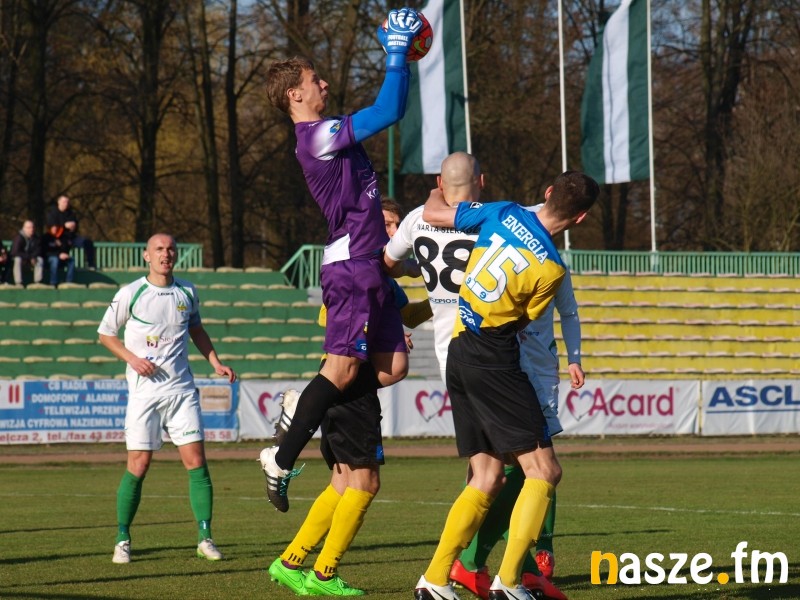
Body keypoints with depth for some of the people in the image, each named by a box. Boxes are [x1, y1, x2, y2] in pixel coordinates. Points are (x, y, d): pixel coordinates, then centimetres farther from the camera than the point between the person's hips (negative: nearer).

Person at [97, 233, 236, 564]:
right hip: (144, 391, -3)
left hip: (182, 388, 3)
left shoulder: (187, 292, 7)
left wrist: (216, 363, 13)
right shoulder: (130, 294, -4)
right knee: (138, 465, -4)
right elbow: (105, 333, 6)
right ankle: (122, 540, 9)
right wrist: (132, 359, -9)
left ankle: (205, 537, 1)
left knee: (196, 461, -4)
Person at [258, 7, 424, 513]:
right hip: (352, 267, -10)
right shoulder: (319, 136, -14)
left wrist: (401, 56, 19)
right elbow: (389, 111, -19)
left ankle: (300, 409, 14)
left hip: (368, 267, 10)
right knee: (344, 367, -12)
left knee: (393, 366, 6)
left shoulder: (326, 136, 16)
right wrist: (397, 52, -11)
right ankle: (283, 460, -7)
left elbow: (388, 110, 28)